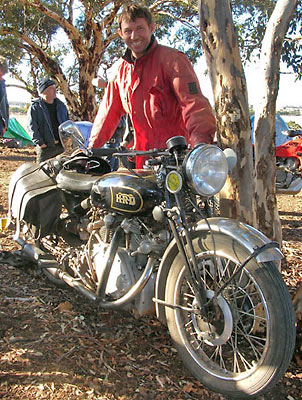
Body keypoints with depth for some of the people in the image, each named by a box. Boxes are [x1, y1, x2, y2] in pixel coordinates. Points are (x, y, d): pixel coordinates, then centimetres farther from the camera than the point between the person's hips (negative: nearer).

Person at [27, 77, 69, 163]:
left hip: (62, 145, 5)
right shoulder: (35, 107, -3)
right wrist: (40, 142, -14)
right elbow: (32, 127, -7)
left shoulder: (61, 105, 13)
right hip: (45, 146, -5)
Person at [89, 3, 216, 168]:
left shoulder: (172, 59, -5)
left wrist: (201, 144, -35)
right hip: (142, 157, 5)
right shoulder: (119, 69, 14)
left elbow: (194, 103, -18)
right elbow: (109, 111, 21)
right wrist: (91, 148, 14)